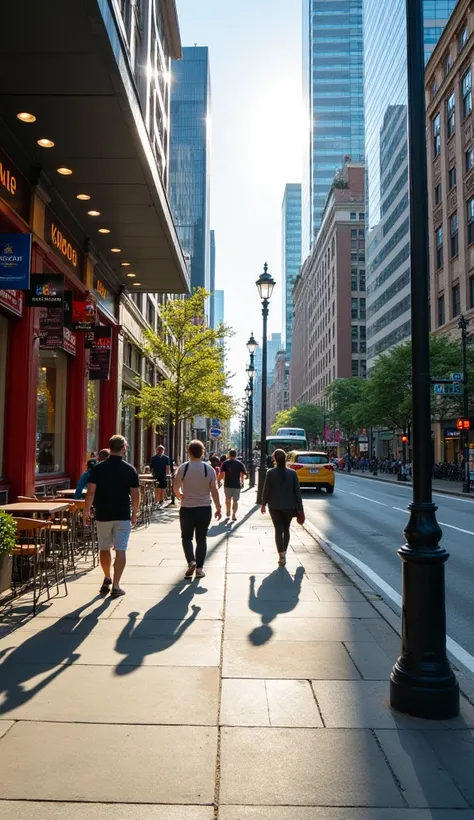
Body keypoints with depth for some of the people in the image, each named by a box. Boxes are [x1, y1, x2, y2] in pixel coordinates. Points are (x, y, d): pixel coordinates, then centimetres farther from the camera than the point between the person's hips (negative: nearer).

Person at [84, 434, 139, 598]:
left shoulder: (98, 468, -4)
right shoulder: (130, 470, -4)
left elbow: (90, 492, -7)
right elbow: (135, 496, -3)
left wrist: (86, 511, 4)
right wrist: (134, 514, 9)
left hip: (103, 515, 1)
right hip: (123, 516, -1)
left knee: (104, 549, 18)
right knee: (120, 550, 1)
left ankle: (107, 579, 31)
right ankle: (115, 586, -1)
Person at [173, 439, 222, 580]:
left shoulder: (183, 468, -8)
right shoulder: (209, 469, -4)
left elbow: (175, 487, -3)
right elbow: (214, 490, -3)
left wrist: (180, 495, 18)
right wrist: (218, 508, 5)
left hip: (187, 508, -1)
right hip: (204, 508, 1)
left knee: (187, 537, 13)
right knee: (201, 539, 10)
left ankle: (191, 561, -6)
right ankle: (199, 568, 10)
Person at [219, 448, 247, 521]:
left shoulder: (225, 463, -2)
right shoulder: (240, 463, 0)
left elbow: (222, 474, -8)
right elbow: (243, 474, -1)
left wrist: (219, 481, 3)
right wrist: (242, 482, 14)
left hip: (227, 484, 1)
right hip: (237, 485, 0)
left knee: (228, 499, 18)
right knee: (235, 500, 6)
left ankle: (228, 513, 31)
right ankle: (234, 515, -3)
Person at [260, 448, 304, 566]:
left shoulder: (270, 473, -9)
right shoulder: (292, 473, -5)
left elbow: (266, 490, -5)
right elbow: (297, 491, -4)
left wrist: (263, 504, 8)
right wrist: (300, 508, 2)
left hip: (275, 506, -1)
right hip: (289, 506, 2)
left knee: (278, 530, 1)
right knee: (286, 529, 17)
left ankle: (282, 555, -8)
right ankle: (284, 553, 26)